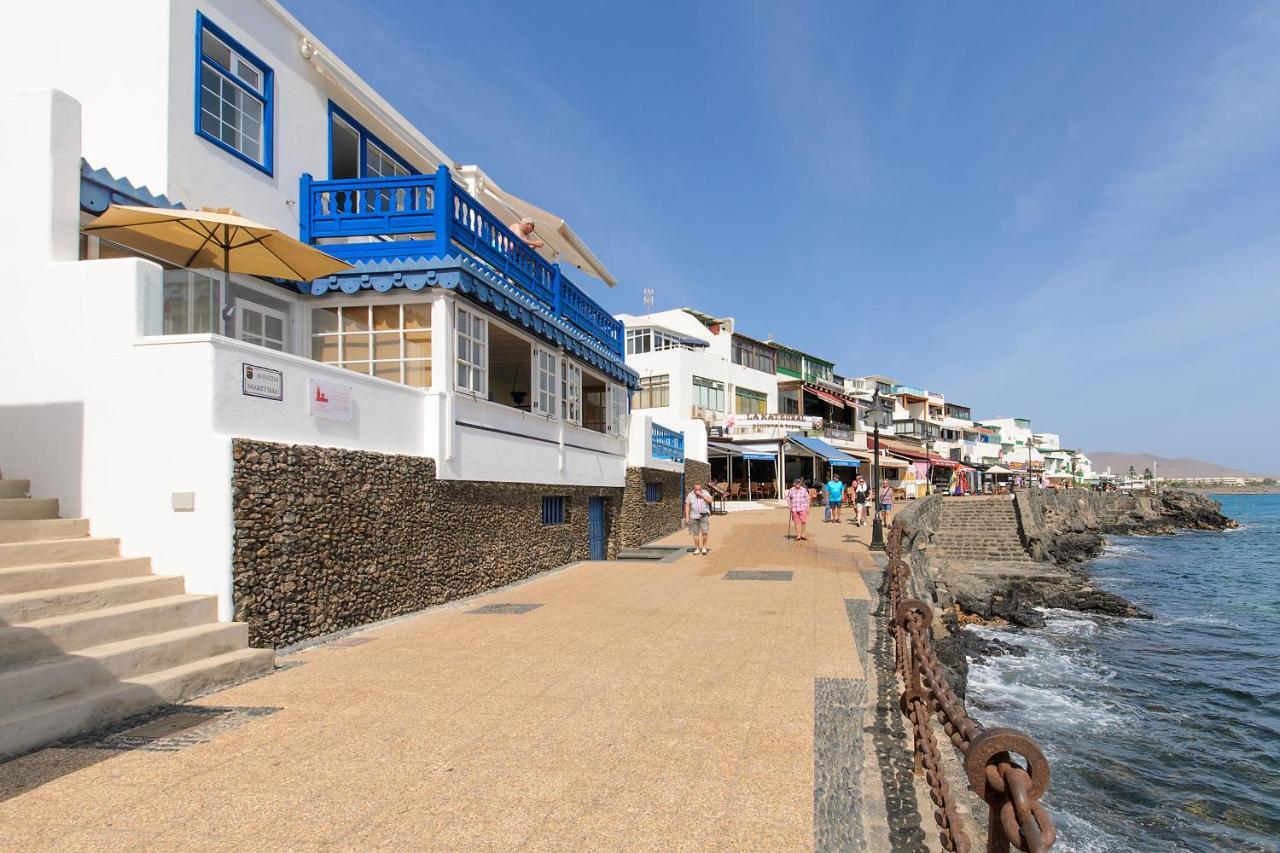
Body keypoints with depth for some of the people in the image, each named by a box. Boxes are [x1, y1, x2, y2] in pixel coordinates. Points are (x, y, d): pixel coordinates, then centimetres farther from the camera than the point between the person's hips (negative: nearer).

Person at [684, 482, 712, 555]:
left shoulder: (705, 493, -2)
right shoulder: (690, 495, 0)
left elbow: (710, 500, -17)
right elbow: (687, 506, 2)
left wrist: (701, 495, -21)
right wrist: (687, 516, -3)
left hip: (704, 515, -1)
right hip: (694, 516, 1)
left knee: (705, 532, -9)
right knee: (696, 533, 4)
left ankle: (704, 547, 8)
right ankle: (697, 549, 14)